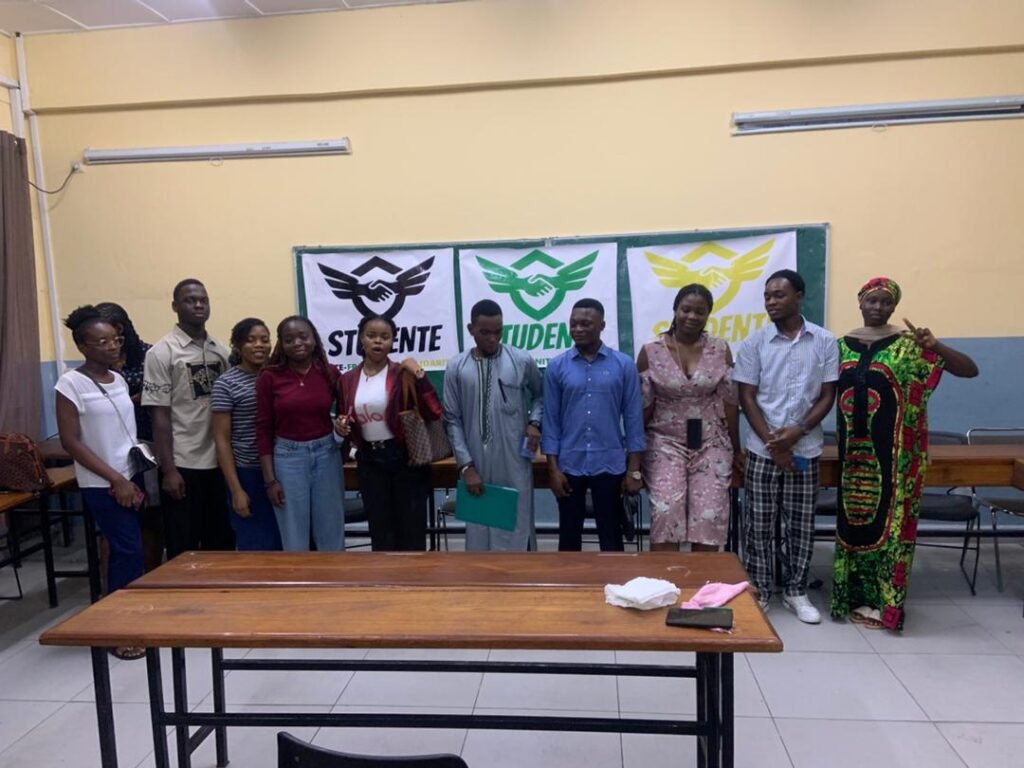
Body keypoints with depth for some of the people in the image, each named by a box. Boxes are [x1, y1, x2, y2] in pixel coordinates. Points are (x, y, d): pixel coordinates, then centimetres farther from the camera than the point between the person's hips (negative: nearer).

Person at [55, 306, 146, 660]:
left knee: (124, 550, 12)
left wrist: (136, 477, 9)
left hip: (132, 477, 6)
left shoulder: (118, 379, 8)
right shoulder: (71, 384, -11)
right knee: (129, 551, -6)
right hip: (103, 485, -6)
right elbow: (70, 442, -13)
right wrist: (116, 480, -15)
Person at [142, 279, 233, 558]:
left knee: (221, 542, 13)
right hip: (183, 464, -5)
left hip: (219, 462, 5)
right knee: (184, 548, 6)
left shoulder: (221, 351, 8)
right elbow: (160, 415, -9)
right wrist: (168, 469, -13)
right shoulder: (161, 353, -6)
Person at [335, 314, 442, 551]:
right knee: (380, 531, 14)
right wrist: (340, 426, -5)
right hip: (369, 461, 3)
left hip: (406, 458, -3)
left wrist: (419, 376, -21)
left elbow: (434, 413, -14)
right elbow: (344, 420, 17)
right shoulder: (347, 380, 4)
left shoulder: (403, 374, -6)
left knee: (411, 528, 6)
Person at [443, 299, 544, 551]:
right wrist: (466, 465, -6)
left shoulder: (523, 361, -1)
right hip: (476, 465, 1)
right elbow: (452, 421, 0)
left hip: (514, 464, -1)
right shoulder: (456, 368, 0)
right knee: (479, 530, 9)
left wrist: (534, 422, -4)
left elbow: (540, 395, 16)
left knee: (517, 526, 5)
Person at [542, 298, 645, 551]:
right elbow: (551, 420, 2)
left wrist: (634, 468, -3)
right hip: (569, 466, 1)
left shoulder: (624, 365, -1)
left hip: (610, 465, -1)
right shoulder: (556, 367, 1)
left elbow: (633, 418, 0)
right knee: (569, 535, 12)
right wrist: (553, 468, -3)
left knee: (611, 537, 10)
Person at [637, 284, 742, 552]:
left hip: (711, 444, 2)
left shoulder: (720, 350, 0)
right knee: (666, 512, -15)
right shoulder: (650, 352, -4)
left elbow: (729, 402, 4)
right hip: (665, 444, -1)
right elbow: (643, 406, 1)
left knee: (709, 517, -3)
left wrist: (736, 449, 8)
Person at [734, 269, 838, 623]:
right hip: (762, 449, 0)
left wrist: (798, 431, -13)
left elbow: (827, 396, 1)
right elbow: (747, 397, -2)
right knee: (759, 524, 5)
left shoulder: (824, 342, 1)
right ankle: (758, 591, 18)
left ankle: (795, 591, 25)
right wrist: (771, 441, -10)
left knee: (801, 524, 10)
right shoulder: (755, 343, -1)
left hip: (805, 449, 1)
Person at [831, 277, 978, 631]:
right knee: (854, 520, 10)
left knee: (888, 519, 3)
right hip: (853, 450, 3)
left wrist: (935, 346, -26)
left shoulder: (908, 344, -5)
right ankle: (856, 595, 24)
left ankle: (885, 600, 17)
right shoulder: (842, 344, 6)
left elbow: (970, 370, -9)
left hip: (892, 451, -3)